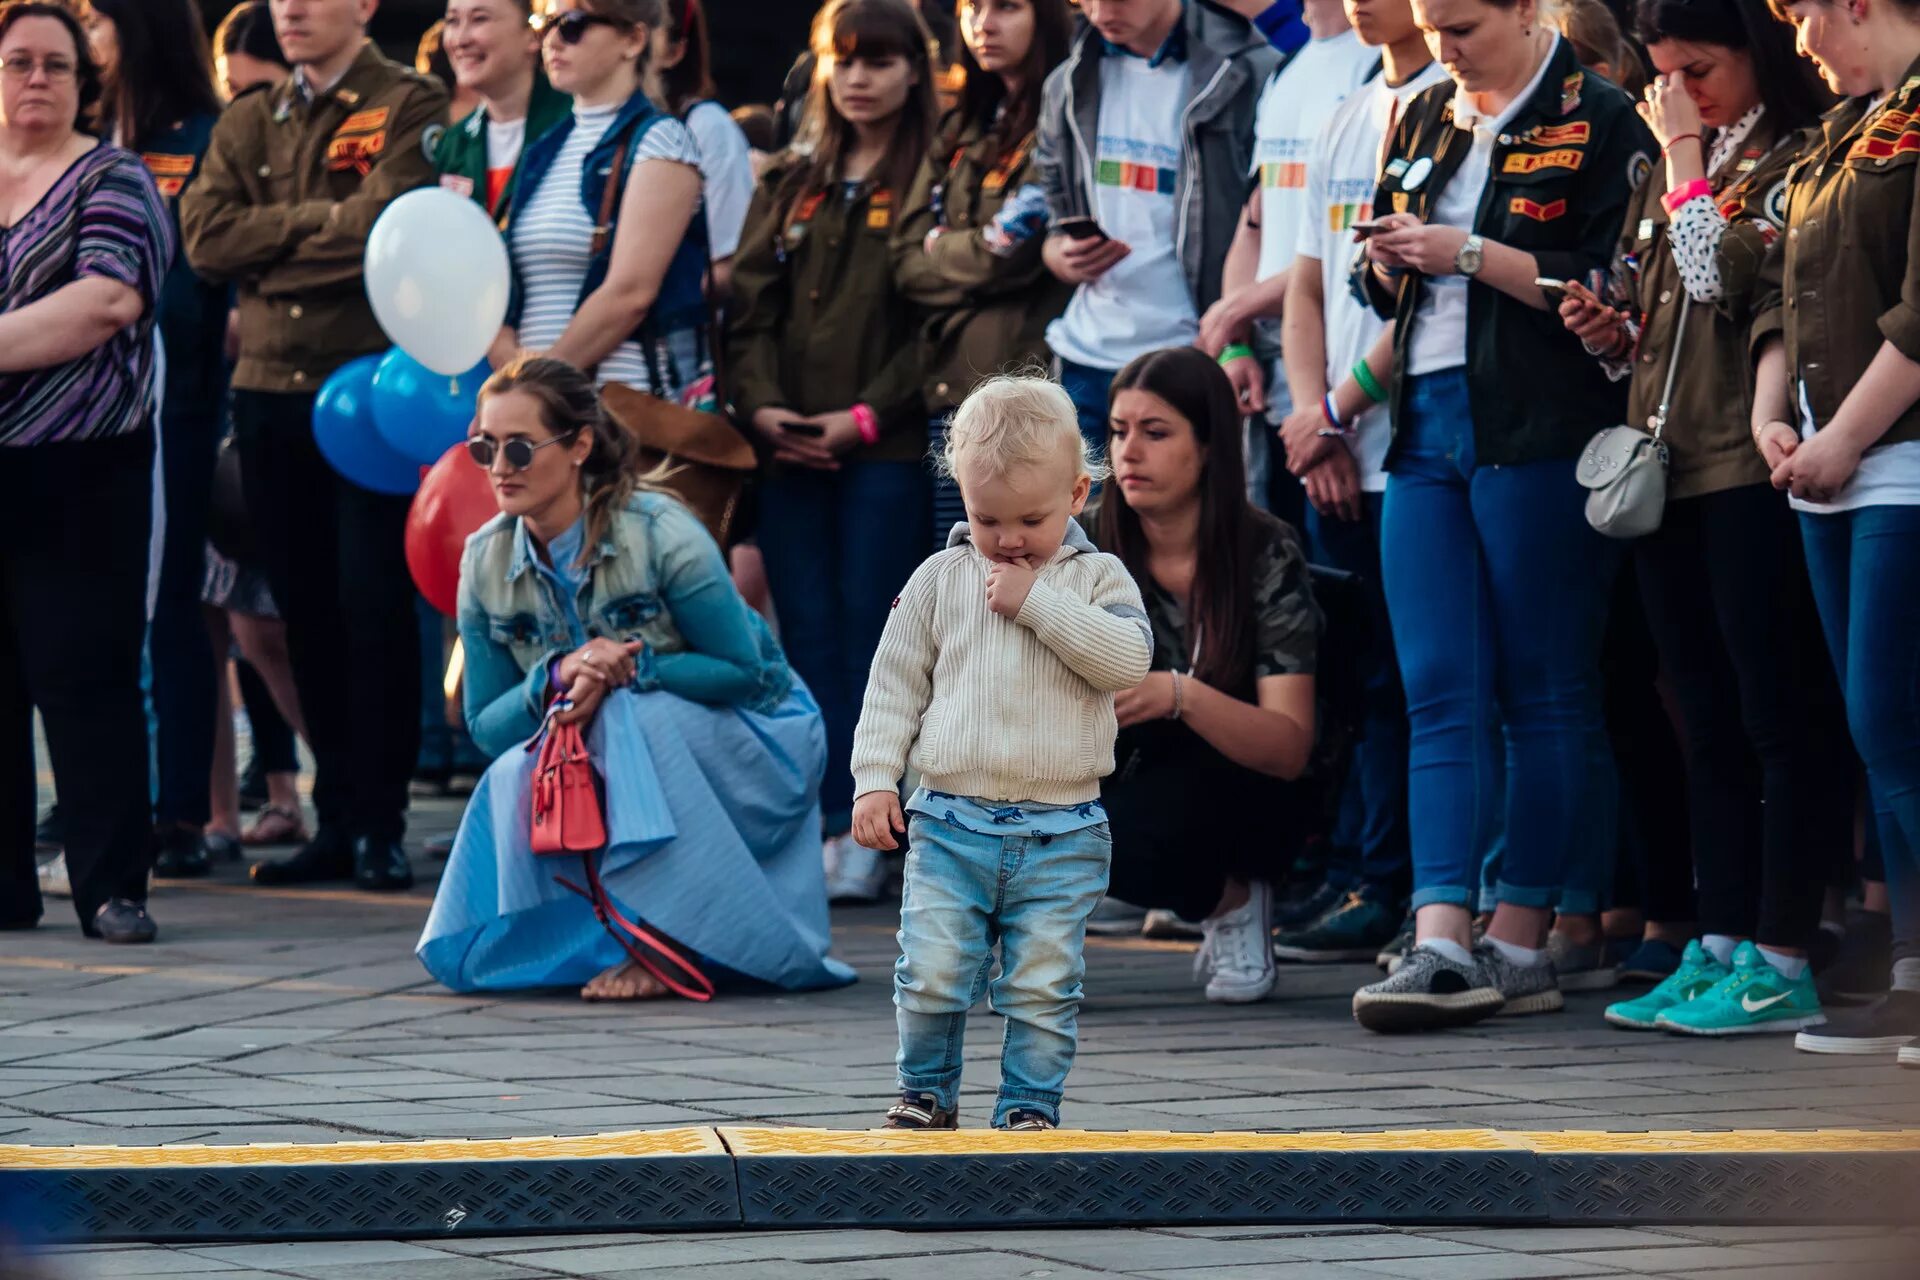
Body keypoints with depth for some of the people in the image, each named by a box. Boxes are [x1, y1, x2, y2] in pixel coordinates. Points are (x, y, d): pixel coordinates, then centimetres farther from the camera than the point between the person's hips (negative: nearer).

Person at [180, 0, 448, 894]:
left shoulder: (410, 110, -2)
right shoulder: (249, 124, 14)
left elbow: (385, 230, -17)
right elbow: (205, 235, 0)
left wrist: (267, 245, -6)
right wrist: (318, 223, -9)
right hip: (268, 389, 5)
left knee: (374, 609, -4)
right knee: (307, 612, 8)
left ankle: (381, 826, 2)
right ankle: (336, 822, 14)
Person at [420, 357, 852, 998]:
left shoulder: (660, 533, -21)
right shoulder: (485, 561, -7)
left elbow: (745, 673, -17)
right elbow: (486, 724, -4)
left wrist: (631, 667, -32)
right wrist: (553, 679, -26)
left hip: (751, 742, -4)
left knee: (625, 715, -34)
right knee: (516, 776, -27)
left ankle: (672, 945, -25)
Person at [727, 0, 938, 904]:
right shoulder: (790, 188, 18)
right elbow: (750, 308, 13)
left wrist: (867, 416, -14)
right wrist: (760, 404, -5)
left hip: (885, 449, -5)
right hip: (788, 448, 5)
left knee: (868, 632, -8)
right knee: (807, 638, 1)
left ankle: (864, 837, -6)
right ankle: (825, 822, 1)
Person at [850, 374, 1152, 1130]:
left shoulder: (1097, 579, 5)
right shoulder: (940, 579, 8)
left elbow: (1129, 660, -13)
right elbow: (895, 685, 10)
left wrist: (1037, 603, -14)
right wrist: (875, 780, 2)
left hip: (1060, 835, -1)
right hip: (950, 822, 1)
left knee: (1043, 987, 0)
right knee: (931, 973, -5)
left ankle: (1029, 1103, 12)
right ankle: (927, 1093, 14)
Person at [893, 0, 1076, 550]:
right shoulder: (961, 130, 20)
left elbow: (1020, 243, -12)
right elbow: (908, 261, 13)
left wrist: (945, 251, 3)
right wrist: (979, 253, -2)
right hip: (953, 382, 7)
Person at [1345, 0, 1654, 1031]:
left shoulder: (1599, 123, -4)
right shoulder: (1425, 122, 17)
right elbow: (1382, 288, 25)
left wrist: (1470, 255, -14)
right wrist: (1391, 267, 2)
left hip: (1539, 437, -7)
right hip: (1427, 428, 7)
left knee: (1544, 695, 0)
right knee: (1438, 694, -2)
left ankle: (1518, 944, 4)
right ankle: (1440, 945, -9)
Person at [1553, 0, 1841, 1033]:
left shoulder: (1793, 163, -6)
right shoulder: (1664, 177, 18)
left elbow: (1730, 278, -19)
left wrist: (1686, 157, -9)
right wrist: (1611, 334, 5)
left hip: (1751, 473, -8)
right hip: (1664, 472, 8)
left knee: (1778, 718, -6)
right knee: (1710, 726, 10)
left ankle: (1782, 963, -5)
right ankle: (1720, 946, 13)